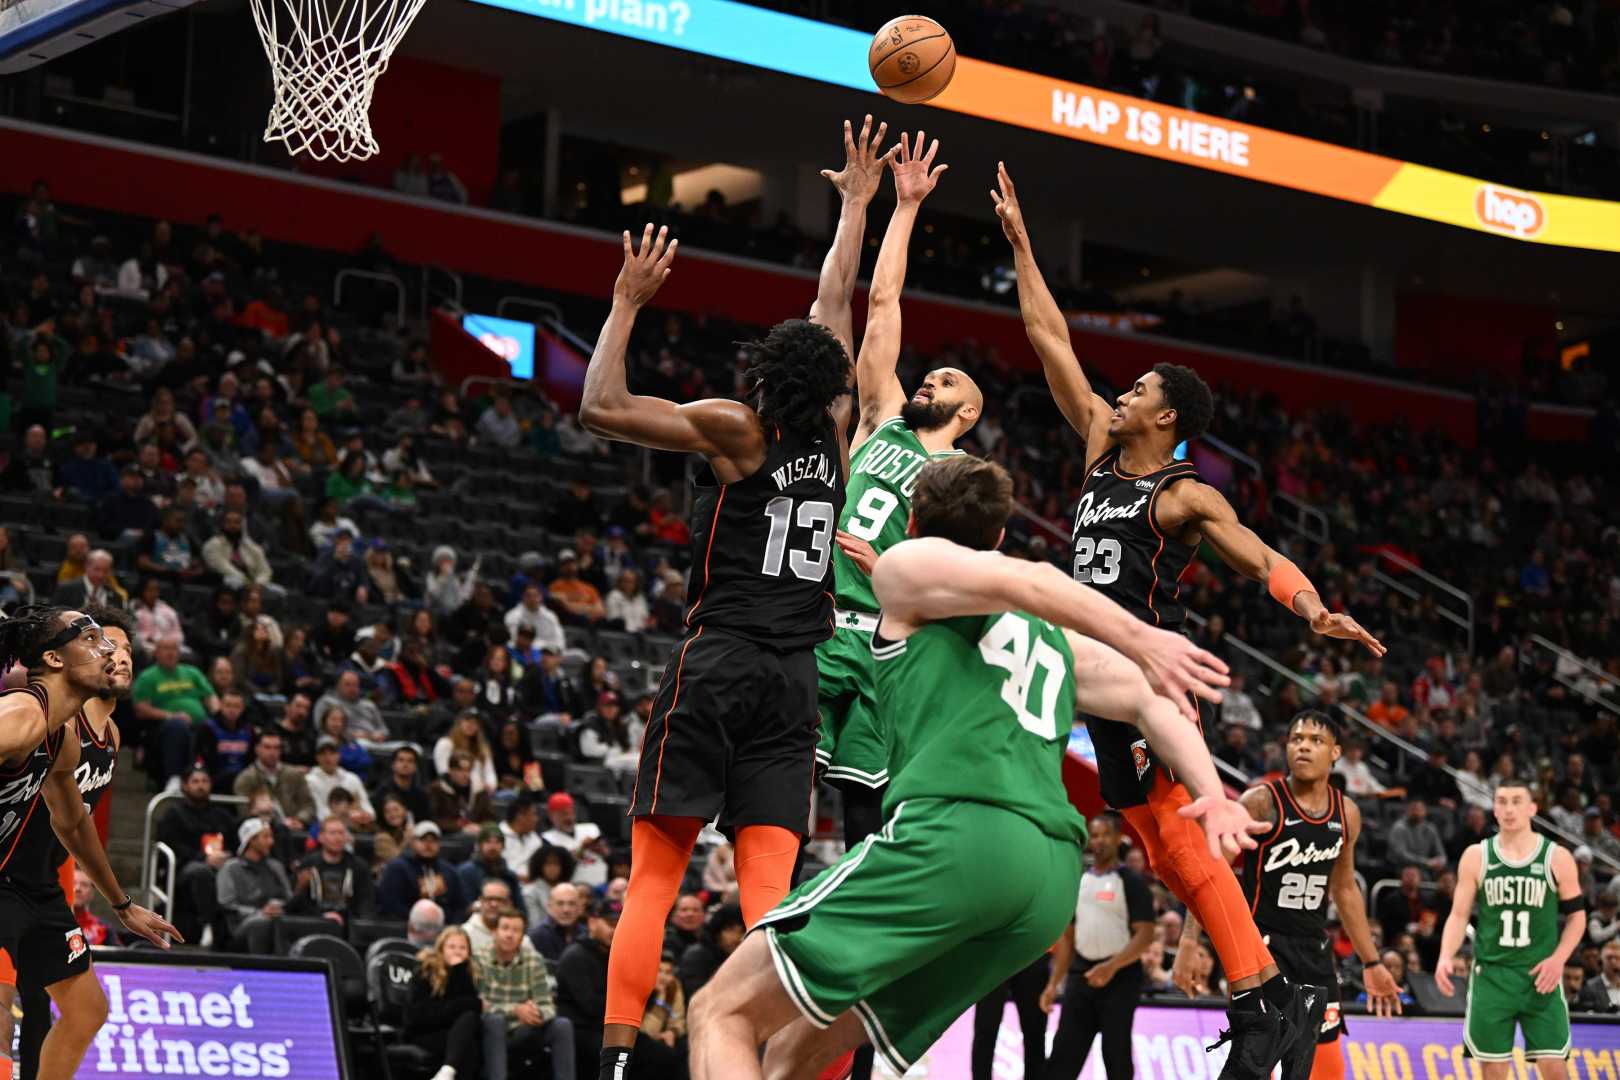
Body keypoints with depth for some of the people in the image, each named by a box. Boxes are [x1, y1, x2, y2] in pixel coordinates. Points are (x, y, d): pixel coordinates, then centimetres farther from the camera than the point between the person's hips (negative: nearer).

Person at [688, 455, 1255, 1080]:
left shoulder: (906, 566, 14)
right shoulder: (1048, 635, 33)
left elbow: (1020, 580, -4)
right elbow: (1152, 702, 26)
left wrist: (1143, 641, -10)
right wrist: (1212, 795, 10)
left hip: (954, 828, -7)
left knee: (723, 1014, -5)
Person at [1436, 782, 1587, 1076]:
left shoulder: (1557, 858, 0)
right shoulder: (1476, 857, 3)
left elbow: (1577, 915, 8)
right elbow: (1459, 914, 4)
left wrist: (1558, 959, -8)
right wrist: (1446, 957, -13)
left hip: (1540, 976, -1)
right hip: (1491, 974, 1)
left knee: (1553, 1066, -5)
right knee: (1493, 1068, 2)